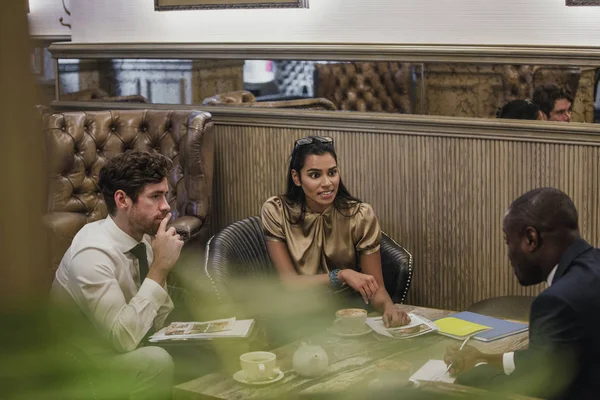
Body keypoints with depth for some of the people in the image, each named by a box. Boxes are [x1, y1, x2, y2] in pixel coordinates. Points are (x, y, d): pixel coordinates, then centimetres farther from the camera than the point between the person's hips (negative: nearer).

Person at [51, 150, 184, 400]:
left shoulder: (144, 238, -2)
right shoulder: (94, 253, -25)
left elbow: (154, 322, 4)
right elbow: (123, 337, -31)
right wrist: (160, 267, -28)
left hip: (123, 351, 7)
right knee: (156, 362, -29)